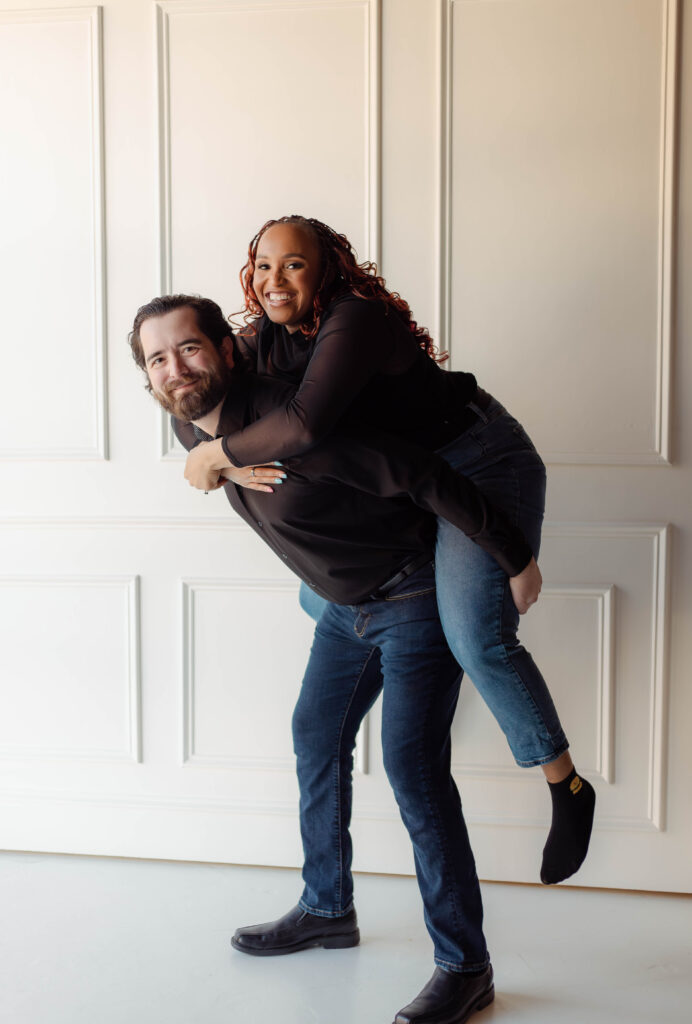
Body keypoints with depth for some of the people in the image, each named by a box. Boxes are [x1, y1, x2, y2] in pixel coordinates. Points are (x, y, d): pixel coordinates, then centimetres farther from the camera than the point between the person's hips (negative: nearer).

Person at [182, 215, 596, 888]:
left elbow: (304, 426, -41)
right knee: (321, 596, 14)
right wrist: (233, 467, -20)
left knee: (475, 636, -22)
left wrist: (215, 455, -28)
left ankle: (567, 788, -2)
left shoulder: (354, 321, -27)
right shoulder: (264, 336, -1)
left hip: (480, 462, -9)